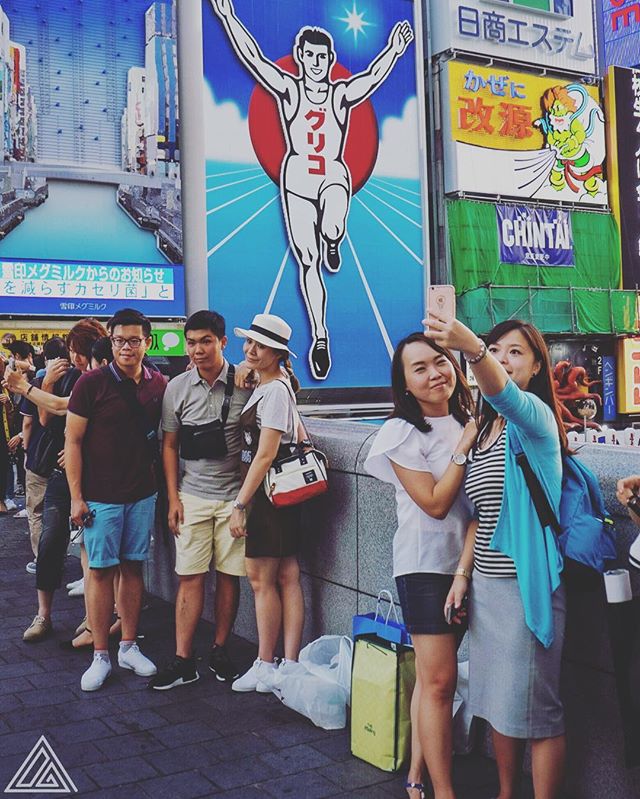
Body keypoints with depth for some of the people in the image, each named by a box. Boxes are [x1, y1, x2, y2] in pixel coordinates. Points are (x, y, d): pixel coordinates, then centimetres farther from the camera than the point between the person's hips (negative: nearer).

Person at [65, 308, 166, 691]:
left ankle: (129, 647, 22)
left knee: (134, 568, 10)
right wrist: (76, 497, -9)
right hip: (101, 497, -3)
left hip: (143, 494, 3)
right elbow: (73, 440, -6)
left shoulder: (159, 385, 2)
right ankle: (101, 656, 12)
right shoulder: (93, 383, -8)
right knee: (101, 570, 2)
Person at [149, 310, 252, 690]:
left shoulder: (246, 383, -4)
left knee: (229, 574, 6)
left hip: (234, 495, -1)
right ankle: (184, 662, 7)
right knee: (190, 577, 1)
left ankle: (220, 651, 22)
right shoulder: (177, 388, 1)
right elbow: (170, 445, 8)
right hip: (192, 496, 1)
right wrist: (173, 498, 2)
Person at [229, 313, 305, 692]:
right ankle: (290, 664, 13)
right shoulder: (277, 387, 15)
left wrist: (240, 504, -18)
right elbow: (300, 438, 20)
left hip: (269, 494, -10)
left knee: (261, 579, 0)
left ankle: (265, 666, 10)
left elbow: (265, 454, -19)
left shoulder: (274, 390, -14)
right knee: (287, 578, 8)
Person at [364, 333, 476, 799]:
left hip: (466, 563, 6)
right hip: (426, 566, -6)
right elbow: (436, 503, -17)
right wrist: (465, 446, -15)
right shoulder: (403, 432, -11)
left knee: (432, 677, 13)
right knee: (439, 681, -5)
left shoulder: (466, 423, 9)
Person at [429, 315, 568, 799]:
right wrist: (463, 573, 8)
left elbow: (505, 395, -36)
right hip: (486, 584, 8)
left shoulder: (534, 415, -10)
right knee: (497, 702, 17)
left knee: (534, 709, 0)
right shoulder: (485, 427, 13)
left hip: (527, 585, -8)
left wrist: (471, 347, -55)